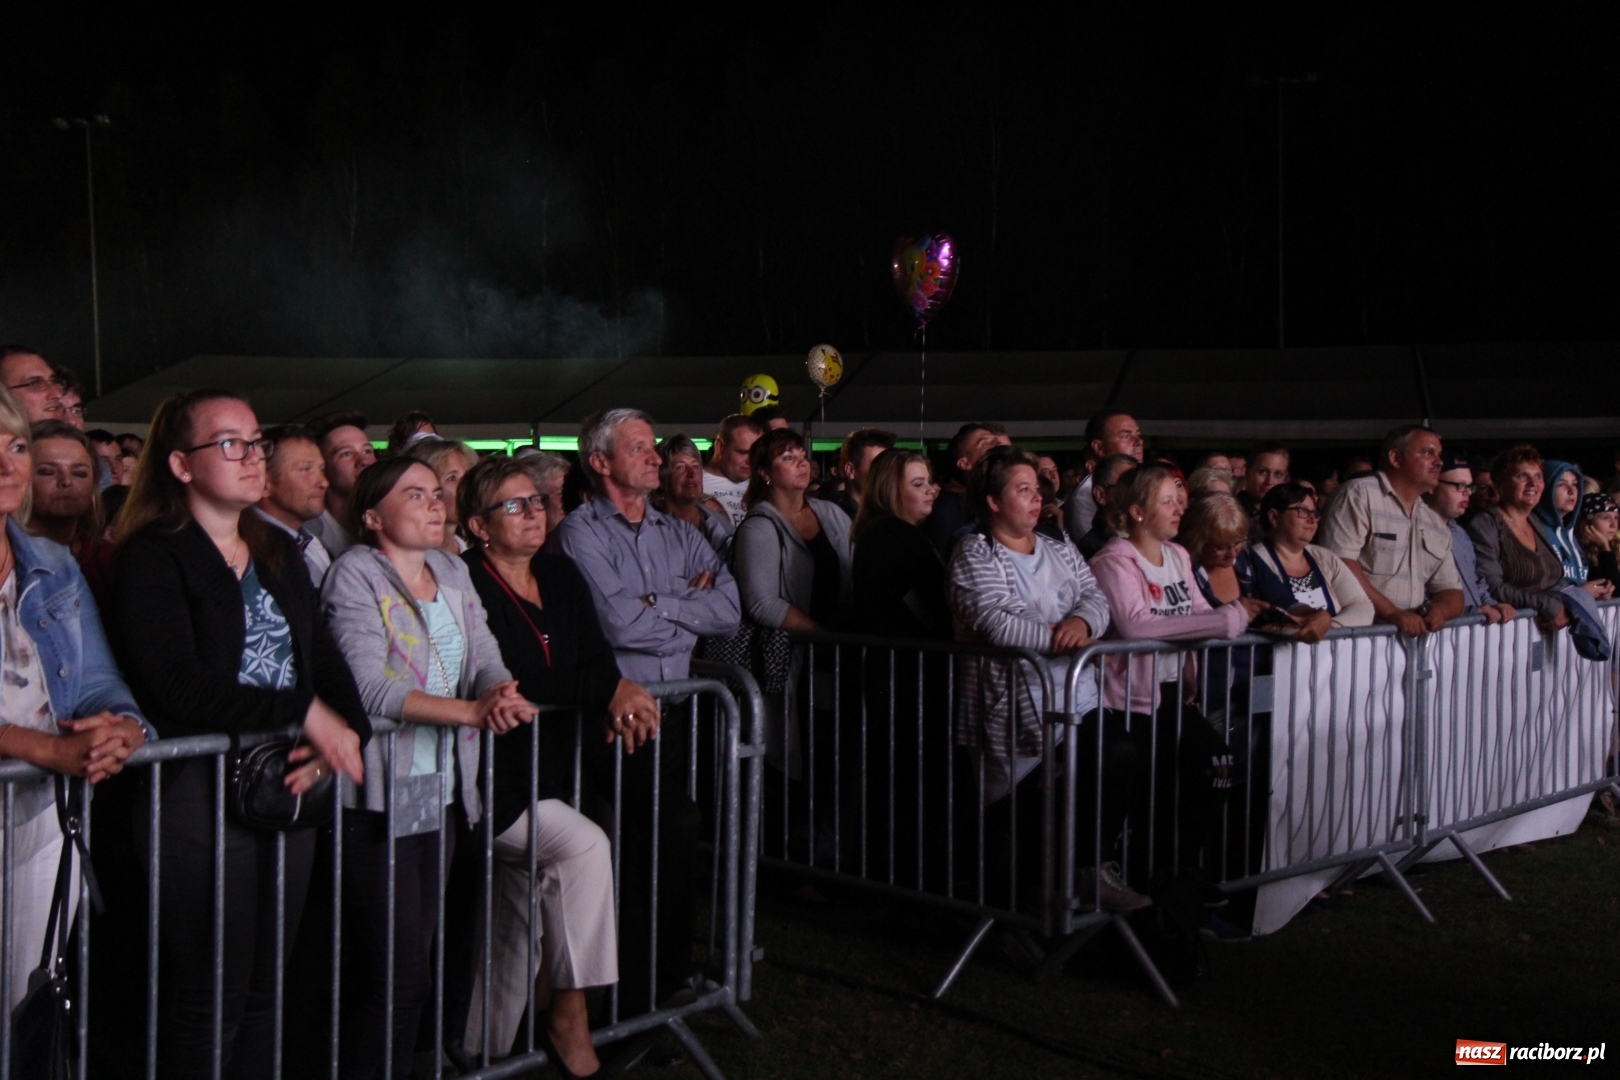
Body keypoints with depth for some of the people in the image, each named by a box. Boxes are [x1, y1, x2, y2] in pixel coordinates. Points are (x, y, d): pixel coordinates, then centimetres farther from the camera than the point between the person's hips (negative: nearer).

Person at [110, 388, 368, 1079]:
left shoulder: (278, 552, 15)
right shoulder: (151, 560, -8)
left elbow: (326, 658, 9)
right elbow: (179, 691, -19)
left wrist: (346, 731, -11)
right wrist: (303, 712, -17)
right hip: (200, 796, -6)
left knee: (267, 990, 12)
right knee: (209, 998, 1)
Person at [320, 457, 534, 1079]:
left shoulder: (452, 572, 12)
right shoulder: (354, 574, -9)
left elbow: (486, 657, 4)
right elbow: (369, 687, -20)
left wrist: (499, 691, -20)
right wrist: (471, 711, -26)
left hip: (442, 792, 7)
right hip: (378, 800, -7)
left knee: (420, 960, 12)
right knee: (394, 974, -5)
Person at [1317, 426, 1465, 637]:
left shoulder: (1437, 524, 19)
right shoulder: (1360, 495, -2)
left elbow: (1452, 593, 19)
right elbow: (1341, 564, -15)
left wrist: (1439, 609, -5)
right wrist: (1392, 613, -20)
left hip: (1414, 633, 6)